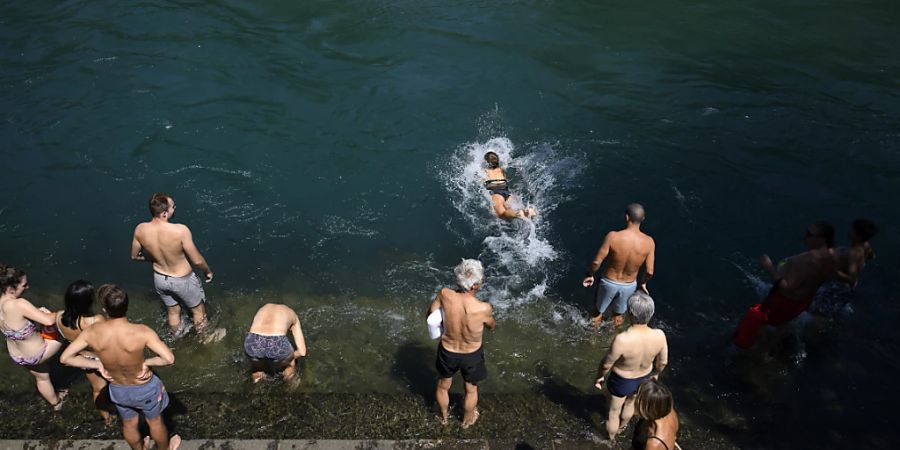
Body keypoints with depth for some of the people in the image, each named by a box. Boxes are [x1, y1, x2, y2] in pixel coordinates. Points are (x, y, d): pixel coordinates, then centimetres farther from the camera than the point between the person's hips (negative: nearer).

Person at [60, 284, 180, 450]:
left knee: (129, 425, 32)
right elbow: (169, 359, -37)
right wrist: (147, 362, -19)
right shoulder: (141, 331, -35)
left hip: (118, 390, 3)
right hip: (145, 388, -3)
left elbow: (64, 358, -11)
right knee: (155, 422, 27)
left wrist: (97, 365, -6)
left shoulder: (92, 332, -25)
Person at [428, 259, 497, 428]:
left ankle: (443, 417, 58)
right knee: (471, 391, 30)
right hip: (472, 355, -2)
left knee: (443, 387, 32)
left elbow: (430, 316, -10)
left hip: (447, 352, 2)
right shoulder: (484, 308, -34)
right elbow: (493, 327, -10)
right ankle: (467, 420, 56)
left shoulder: (445, 295, -30)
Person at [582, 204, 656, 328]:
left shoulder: (613, 236, -29)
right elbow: (649, 272, -14)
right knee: (618, 313, 31)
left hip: (609, 283, -2)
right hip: (629, 286, 2)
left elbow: (597, 262, -21)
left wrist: (589, 275, -1)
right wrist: (642, 282, 8)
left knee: (599, 310, 29)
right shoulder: (649, 242, -22)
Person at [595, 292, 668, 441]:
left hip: (621, 382, -4)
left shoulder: (622, 340, -40)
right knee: (630, 403, 36)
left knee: (614, 412, 26)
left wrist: (600, 377, -2)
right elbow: (663, 362, -8)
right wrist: (655, 373, 14)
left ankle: (610, 438, 53)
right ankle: (621, 427, 64)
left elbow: (606, 364, -24)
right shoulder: (659, 336, -27)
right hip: (643, 380, 4)